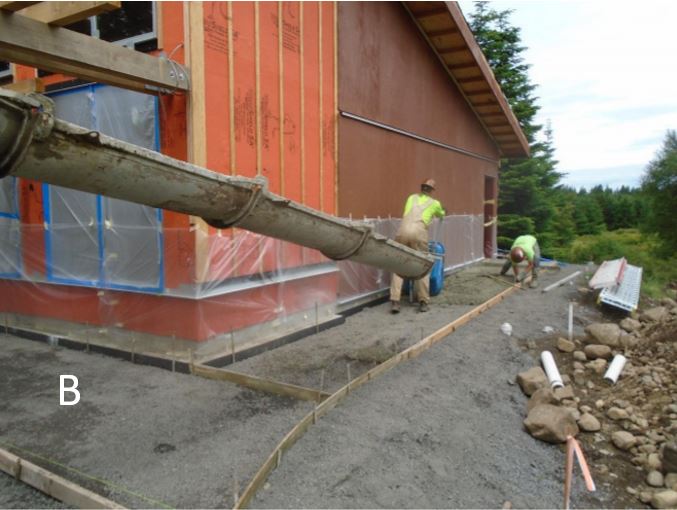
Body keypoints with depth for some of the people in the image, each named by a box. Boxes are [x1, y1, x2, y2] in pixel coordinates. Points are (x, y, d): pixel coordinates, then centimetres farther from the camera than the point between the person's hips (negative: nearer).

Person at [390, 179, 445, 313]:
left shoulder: (411, 198, 28)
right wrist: (440, 212, 70)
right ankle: (423, 302, 13)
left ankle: (395, 302, -1)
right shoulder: (435, 203, 22)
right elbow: (441, 214, 46)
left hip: (403, 231, 2)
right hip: (418, 233, -2)